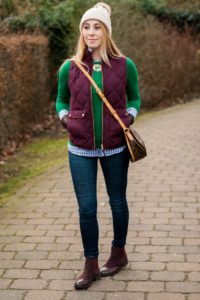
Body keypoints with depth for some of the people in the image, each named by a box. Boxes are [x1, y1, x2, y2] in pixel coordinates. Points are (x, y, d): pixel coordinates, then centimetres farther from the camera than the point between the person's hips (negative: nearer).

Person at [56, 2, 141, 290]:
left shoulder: (124, 65, -5)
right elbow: (61, 101, 11)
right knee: (86, 207, 1)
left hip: (115, 147, 0)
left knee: (118, 201, 14)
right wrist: (65, 119, -6)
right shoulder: (70, 68, -4)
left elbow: (135, 98, 10)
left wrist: (129, 117, -7)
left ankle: (119, 253, 36)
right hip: (81, 150, 0)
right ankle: (91, 265, 18)